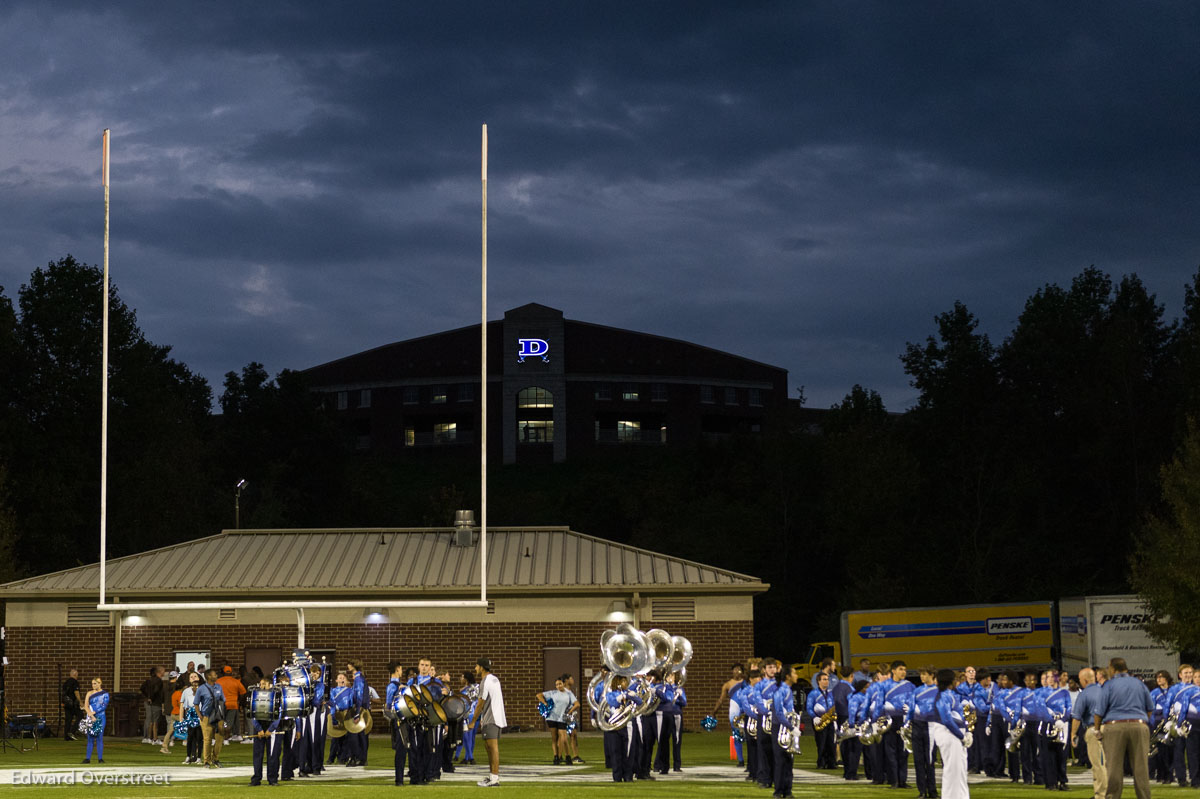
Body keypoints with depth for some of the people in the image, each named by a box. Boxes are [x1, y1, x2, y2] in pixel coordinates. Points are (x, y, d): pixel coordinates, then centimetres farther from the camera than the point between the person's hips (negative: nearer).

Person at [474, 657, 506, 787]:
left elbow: (481, 703, -11)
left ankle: (495, 778, -16)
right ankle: (491, 775, 20)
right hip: (498, 718, 10)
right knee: (488, 746, 16)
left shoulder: (485, 682, -11)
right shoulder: (495, 679, 17)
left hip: (490, 719, -10)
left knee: (493, 747, -12)